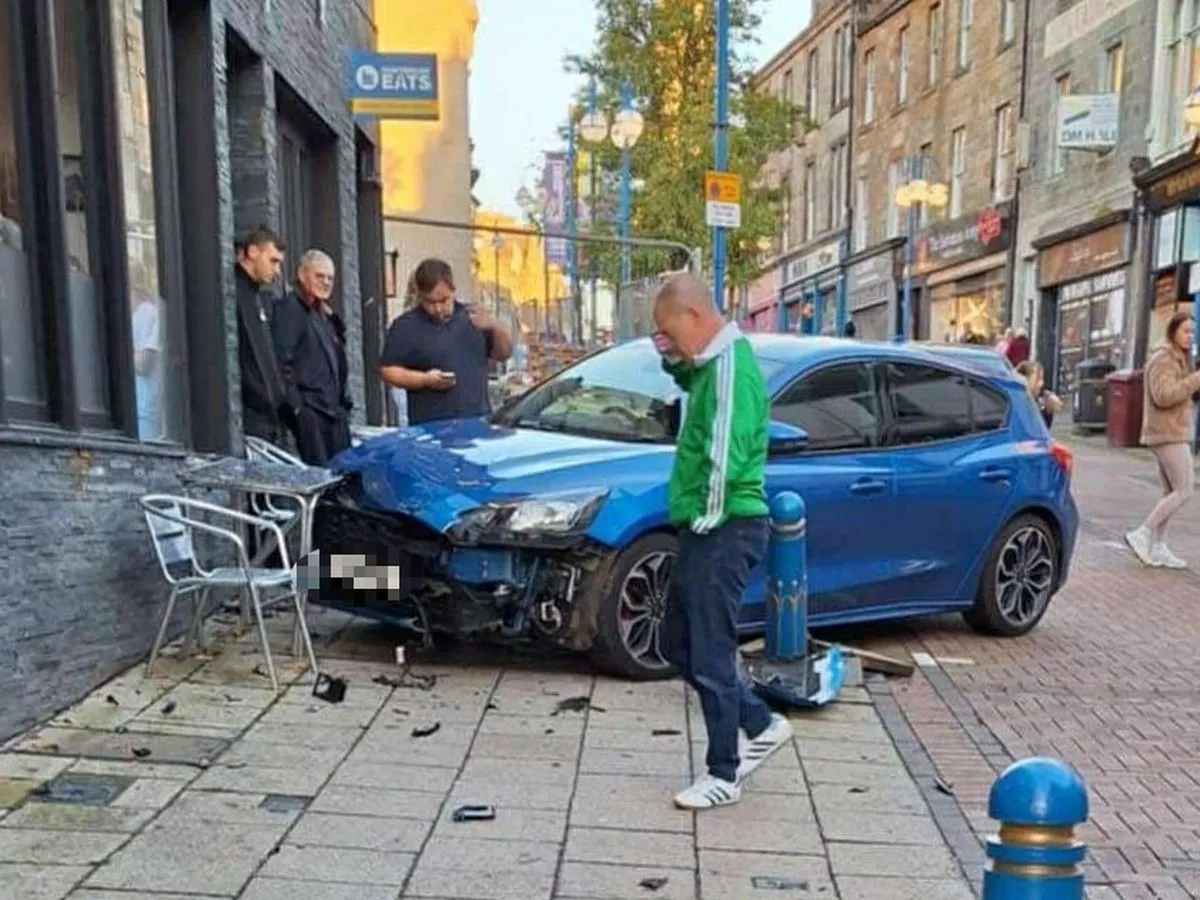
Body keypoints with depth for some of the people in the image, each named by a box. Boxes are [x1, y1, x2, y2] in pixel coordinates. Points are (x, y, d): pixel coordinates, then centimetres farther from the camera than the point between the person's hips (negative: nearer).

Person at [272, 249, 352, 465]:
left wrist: (344, 401, 15)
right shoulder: (289, 309, -6)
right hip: (310, 411, -9)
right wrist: (296, 407, -19)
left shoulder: (324, 314, 20)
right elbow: (282, 363, -15)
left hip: (335, 410, 9)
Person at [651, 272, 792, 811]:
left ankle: (724, 775, 15)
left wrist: (708, 520, -15)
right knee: (678, 644, 18)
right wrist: (672, 361, 13)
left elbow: (725, 457, -24)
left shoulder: (730, 365, -18)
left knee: (710, 656, -1)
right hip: (708, 530, 11)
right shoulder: (714, 361, 12)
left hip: (722, 532, -10)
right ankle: (761, 725, 29)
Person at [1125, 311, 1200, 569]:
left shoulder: (1179, 358, 20)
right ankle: (1142, 534, -9)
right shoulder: (1163, 358, -12)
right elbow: (1164, 396, -23)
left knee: (1171, 492, 8)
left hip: (1174, 433, 10)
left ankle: (1158, 547, 10)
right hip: (1168, 433, -10)